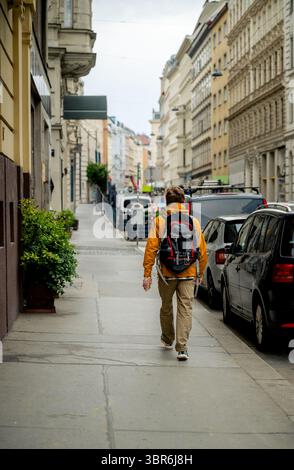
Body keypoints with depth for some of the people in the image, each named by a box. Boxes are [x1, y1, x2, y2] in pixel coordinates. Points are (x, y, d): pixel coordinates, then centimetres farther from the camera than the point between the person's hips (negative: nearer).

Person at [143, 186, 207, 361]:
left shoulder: (159, 221, -3)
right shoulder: (194, 222, 2)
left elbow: (151, 249, -8)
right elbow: (203, 251, 4)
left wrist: (147, 274, -5)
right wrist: (201, 273, 17)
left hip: (166, 274, 0)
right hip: (188, 274, 0)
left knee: (166, 307, 19)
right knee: (185, 309, 0)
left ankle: (168, 340, 37)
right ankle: (182, 348, -11)